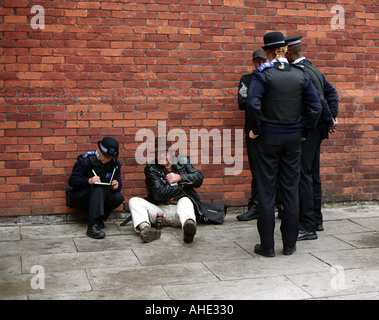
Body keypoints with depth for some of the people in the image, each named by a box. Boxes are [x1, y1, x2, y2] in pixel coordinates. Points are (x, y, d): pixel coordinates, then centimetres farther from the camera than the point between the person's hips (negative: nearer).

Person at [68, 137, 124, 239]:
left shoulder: (115, 164, 2)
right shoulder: (86, 160, -11)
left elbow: (119, 184, 3)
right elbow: (72, 181, -15)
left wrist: (116, 186, -23)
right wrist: (88, 181, -35)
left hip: (99, 198, 4)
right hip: (80, 199, -4)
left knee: (118, 197, -25)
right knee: (98, 187, -35)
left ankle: (98, 219, -8)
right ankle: (93, 226, -44)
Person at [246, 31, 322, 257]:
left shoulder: (262, 74, -9)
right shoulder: (301, 74, 2)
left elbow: (253, 103, -22)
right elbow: (315, 107, -2)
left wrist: (256, 129, -9)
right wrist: (305, 131, 8)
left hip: (268, 137, -3)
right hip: (293, 138, 3)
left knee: (266, 191, 4)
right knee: (291, 190, 10)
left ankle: (267, 246, 9)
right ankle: (290, 244, 16)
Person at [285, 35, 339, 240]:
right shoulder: (313, 69, 14)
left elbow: (318, 100, -23)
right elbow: (332, 93, 14)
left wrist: (329, 122, -11)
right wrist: (333, 118, 5)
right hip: (316, 129, 10)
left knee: (303, 175, -8)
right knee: (312, 174, 16)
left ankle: (307, 227, -5)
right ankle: (316, 220, 26)